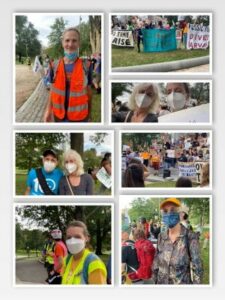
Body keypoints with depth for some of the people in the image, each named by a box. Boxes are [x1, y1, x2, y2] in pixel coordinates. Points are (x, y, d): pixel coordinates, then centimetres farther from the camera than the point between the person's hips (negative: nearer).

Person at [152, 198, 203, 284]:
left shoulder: (190, 237, -14)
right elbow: (156, 264, 8)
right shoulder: (161, 237, 0)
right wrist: (155, 282, 6)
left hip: (182, 283, -4)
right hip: (161, 283, 4)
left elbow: (197, 268, -12)